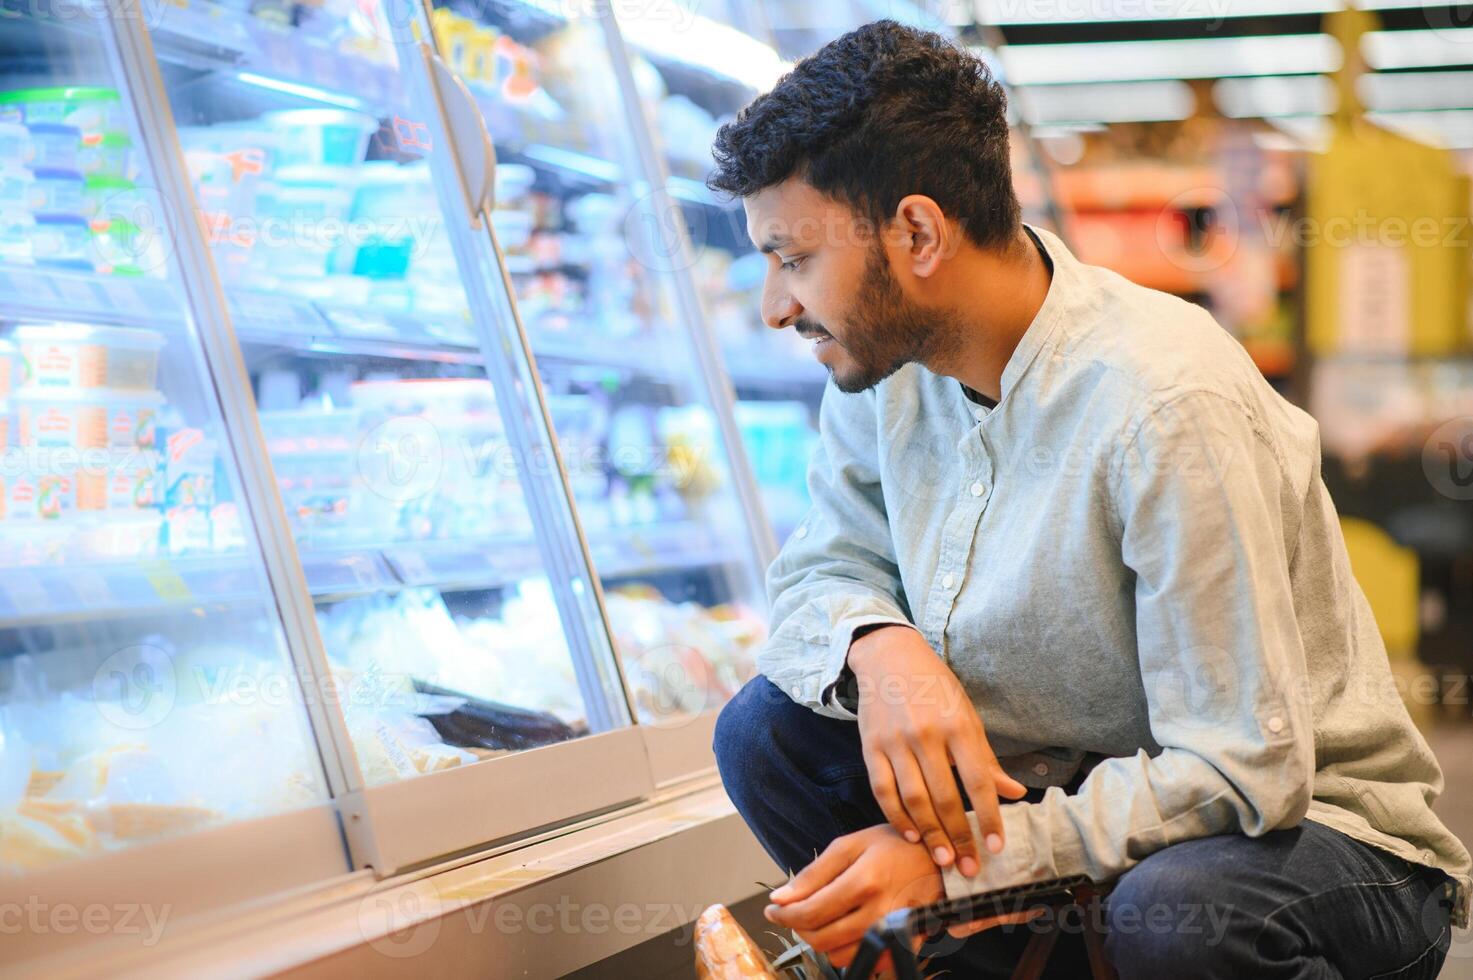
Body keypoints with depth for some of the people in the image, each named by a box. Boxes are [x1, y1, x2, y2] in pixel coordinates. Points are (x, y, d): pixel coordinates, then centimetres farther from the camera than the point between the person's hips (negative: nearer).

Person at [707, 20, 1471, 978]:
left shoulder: (1164, 404, -27)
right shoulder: (887, 361, -4)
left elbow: (1243, 773, -27)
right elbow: (818, 574, 5)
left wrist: (953, 859, -32)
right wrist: (880, 648, -20)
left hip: (1308, 820, -6)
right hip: (1073, 792, 7)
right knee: (769, 727, -9)